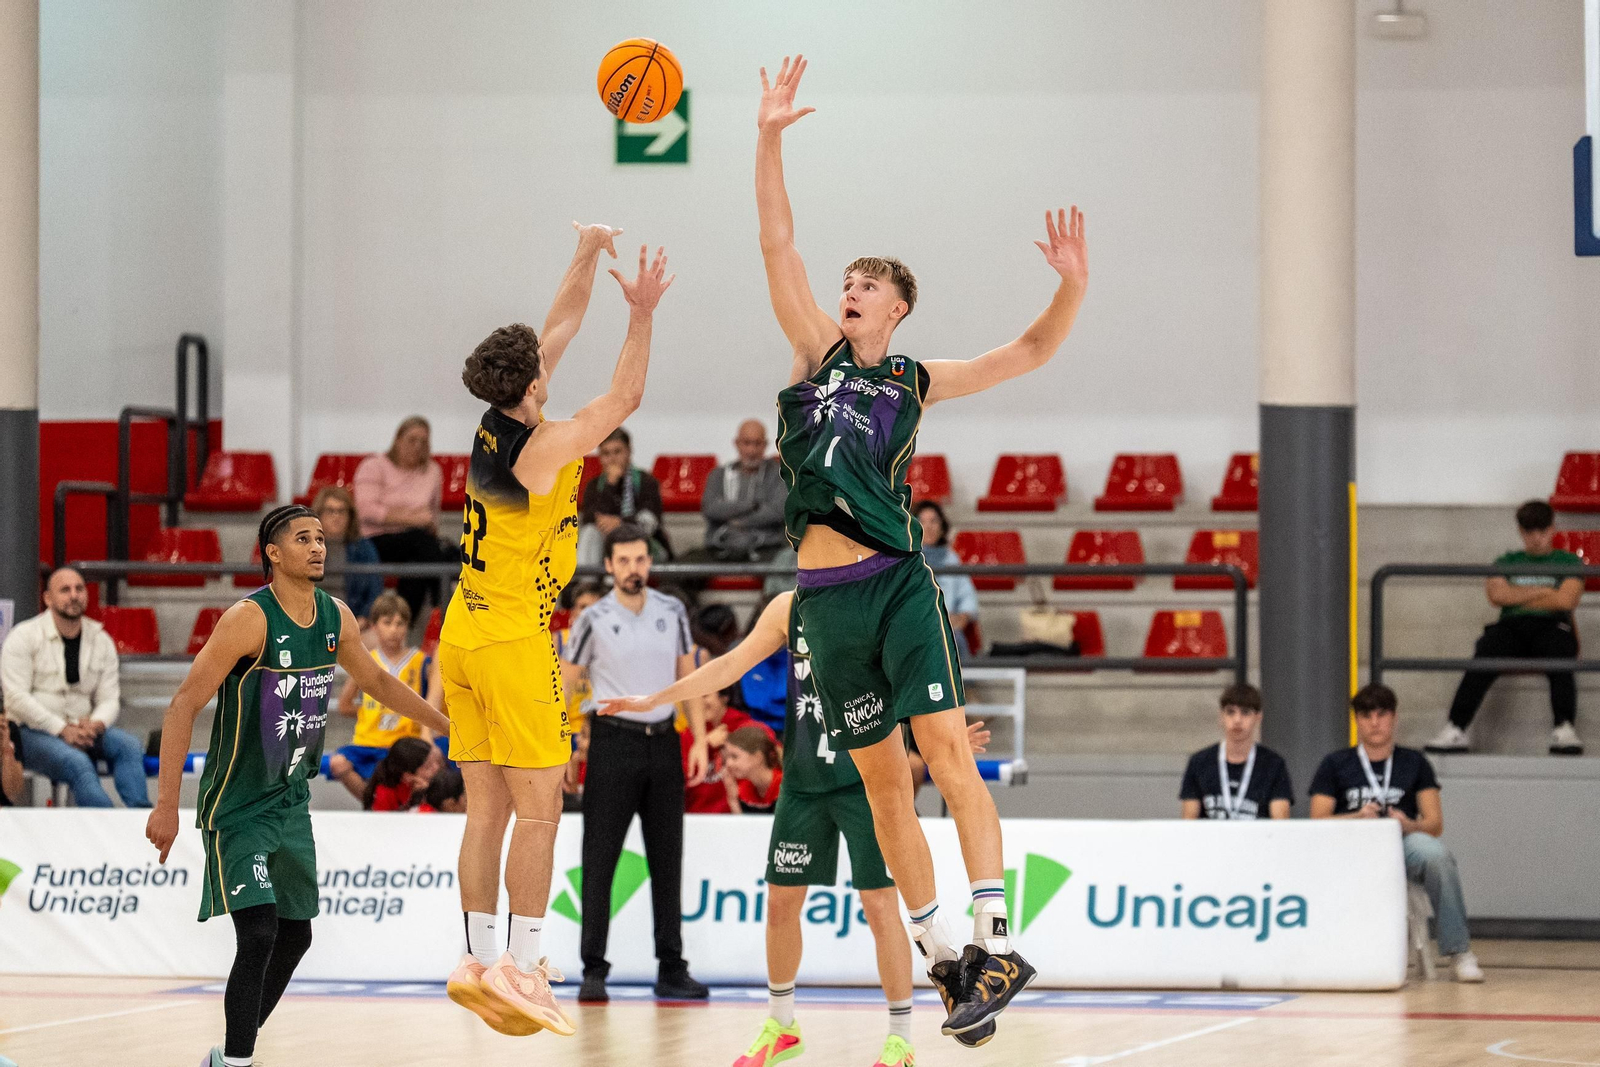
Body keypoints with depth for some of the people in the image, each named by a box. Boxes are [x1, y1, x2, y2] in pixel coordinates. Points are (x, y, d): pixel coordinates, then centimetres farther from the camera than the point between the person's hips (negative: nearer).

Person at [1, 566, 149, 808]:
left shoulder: (101, 641, 12)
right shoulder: (23, 637, -2)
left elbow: (110, 699, 9)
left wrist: (96, 724, -16)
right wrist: (62, 730, -20)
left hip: (82, 730, 5)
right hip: (31, 733, -5)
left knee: (129, 745, -24)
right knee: (77, 762, -35)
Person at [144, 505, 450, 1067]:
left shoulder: (336, 618, 1)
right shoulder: (250, 619, -21)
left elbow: (377, 681, 21)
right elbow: (184, 705, -22)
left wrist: (448, 723, 25)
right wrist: (166, 805, -26)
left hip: (292, 802, 8)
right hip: (237, 807, -8)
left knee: (295, 935, 13)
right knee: (258, 934, -19)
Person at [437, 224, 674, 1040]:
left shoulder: (494, 425, 4)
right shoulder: (543, 448, -16)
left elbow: (561, 326, 14)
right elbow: (624, 397, -6)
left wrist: (588, 256, 16)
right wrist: (642, 315, -4)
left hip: (463, 635, 8)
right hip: (514, 643, -8)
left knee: (486, 809, 8)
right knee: (538, 812, -5)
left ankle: (480, 961, 7)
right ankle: (521, 968, -10)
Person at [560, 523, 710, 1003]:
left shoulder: (672, 611, 6)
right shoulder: (594, 620, -4)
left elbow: (688, 676, 11)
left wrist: (700, 740, 4)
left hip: (664, 742, 3)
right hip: (614, 741, -3)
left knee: (667, 859, 6)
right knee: (600, 860, -4)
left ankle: (671, 970, 11)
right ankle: (593, 970, -1)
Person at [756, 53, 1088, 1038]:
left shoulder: (915, 383, 11)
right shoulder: (819, 350, 11)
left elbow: (1030, 354, 11)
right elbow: (778, 245, 3)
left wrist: (1073, 287, -6)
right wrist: (770, 140, -6)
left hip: (898, 580, -2)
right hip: (827, 592, 2)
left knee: (946, 746, -15)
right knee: (883, 781, 5)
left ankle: (997, 942, -19)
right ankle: (942, 954, 12)